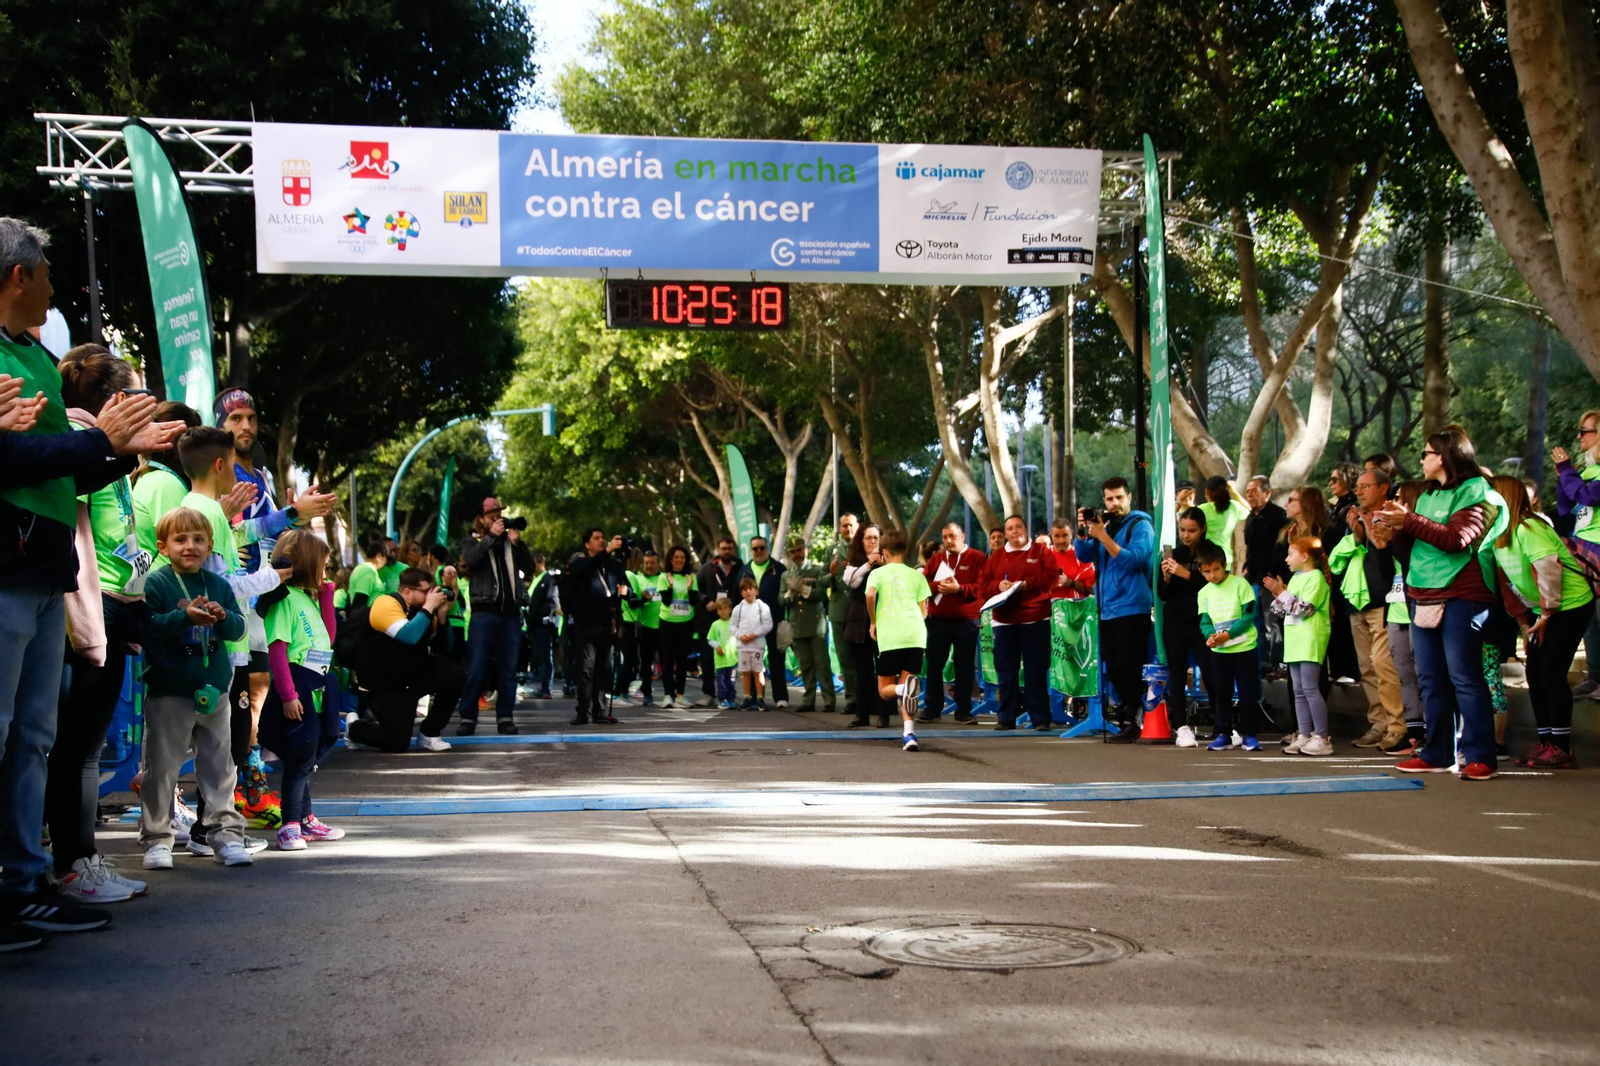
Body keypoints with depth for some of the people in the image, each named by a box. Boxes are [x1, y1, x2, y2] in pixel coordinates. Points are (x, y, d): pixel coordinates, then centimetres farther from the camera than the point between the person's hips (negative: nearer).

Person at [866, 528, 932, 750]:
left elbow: (871, 595, -12)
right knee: (905, 693, 7)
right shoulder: (916, 575, 16)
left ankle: (905, 688, -26)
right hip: (915, 636, 3)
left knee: (885, 690, 8)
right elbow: (923, 611, 12)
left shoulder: (878, 573, 8)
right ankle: (909, 734, -13)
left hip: (889, 636, -3)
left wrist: (873, 622, 2)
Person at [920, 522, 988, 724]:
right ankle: (932, 709, 12)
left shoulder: (978, 558, -1)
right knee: (934, 664, 5)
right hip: (938, 620, 3)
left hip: (966, 621, -3)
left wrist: (959, 589, -21)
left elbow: (982, 587, -10)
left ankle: (963, 711, 8)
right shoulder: (936, 559, 12)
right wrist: (938, 585, -14)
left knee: (965, 667, 2)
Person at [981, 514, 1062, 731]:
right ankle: (1007, 718, 9)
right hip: (1004, 621, 3)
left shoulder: (1041, 551, 6)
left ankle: (1040, 718, 1)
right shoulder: (996, 556, 15)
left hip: (1035, 620, -3)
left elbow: (1051, 577, -6)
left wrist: (1026, 584, -17)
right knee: (1006, 671, 4)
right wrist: (998, 585, -13)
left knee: (1036, 671, -3)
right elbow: (984, 585, 9)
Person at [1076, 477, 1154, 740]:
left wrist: (1102, 536, -21)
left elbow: (1132, 559, -18)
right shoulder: (1104, 524, 14)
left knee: (1130, 670, -7)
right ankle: (1124, 716, 19)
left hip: (1132, 608, -7)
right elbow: (1084, 556, 10)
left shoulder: (1140, 526, -5)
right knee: (1114, 671, 11)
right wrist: (1083, 531, -6)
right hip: (1107, 609, 7)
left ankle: (1132, 722, -4)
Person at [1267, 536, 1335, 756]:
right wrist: (1277, 595, 4)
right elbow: (1284, 611, 19)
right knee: (1299, 691, 8)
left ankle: (1322, 738, -9)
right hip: (1295, 641, 9)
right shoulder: (1295, 578, 16)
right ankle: (1304, 735, 11)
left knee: (1309, 688, -11)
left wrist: (1282, 593, -14)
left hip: (1310, 641, -9)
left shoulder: (1316, 577, -9)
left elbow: (1303, 608, -19)